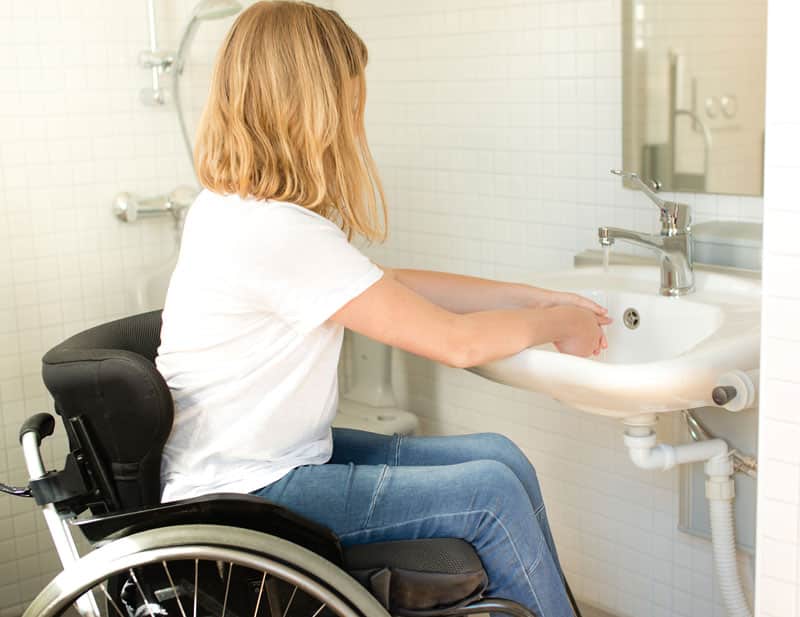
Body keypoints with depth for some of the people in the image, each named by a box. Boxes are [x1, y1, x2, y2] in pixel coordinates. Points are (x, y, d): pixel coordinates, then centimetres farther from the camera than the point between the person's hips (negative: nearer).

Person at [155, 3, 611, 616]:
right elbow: (455, 342, -20)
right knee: (492, 493, -11)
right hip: (242, 498, -9)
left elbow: (394, 283, 10)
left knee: (497, 456, 2)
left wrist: (536, 298, 9)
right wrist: (555, 323, -1)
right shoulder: (281, 234, -26)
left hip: (274, 456, 9)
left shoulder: (232, 207, 4)